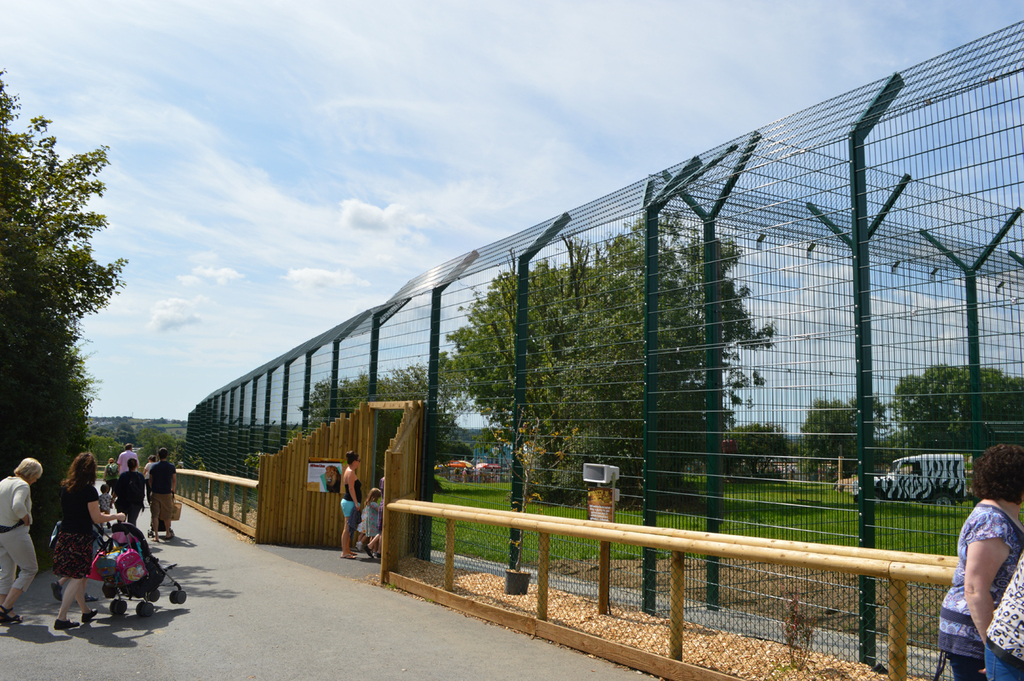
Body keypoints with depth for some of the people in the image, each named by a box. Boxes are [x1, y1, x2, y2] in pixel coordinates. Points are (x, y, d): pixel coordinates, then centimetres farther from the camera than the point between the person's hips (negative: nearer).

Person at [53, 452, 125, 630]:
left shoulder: (65, 487, 8)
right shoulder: (89, 490, -13)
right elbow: (97, 519, -11)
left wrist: (98, 514, 30)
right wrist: (116, 516, 5)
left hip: (64, 535, 7)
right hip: (81, 537, -7)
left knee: (77, 577, 17)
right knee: (77, 578, 0)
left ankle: (86, 611, 30)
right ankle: (61, 618, -2)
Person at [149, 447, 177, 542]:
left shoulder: (154, 466, 1)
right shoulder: (171, 466, -1)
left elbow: (150, 480, 7)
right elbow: (174, 481, 5)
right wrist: (173, 491, 20)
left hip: (156, 493, 0)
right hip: (167, 493, 0)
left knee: (155, 515, 1)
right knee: (167, 515, 11)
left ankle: (156, 535, -6)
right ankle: (168, 533, 24)